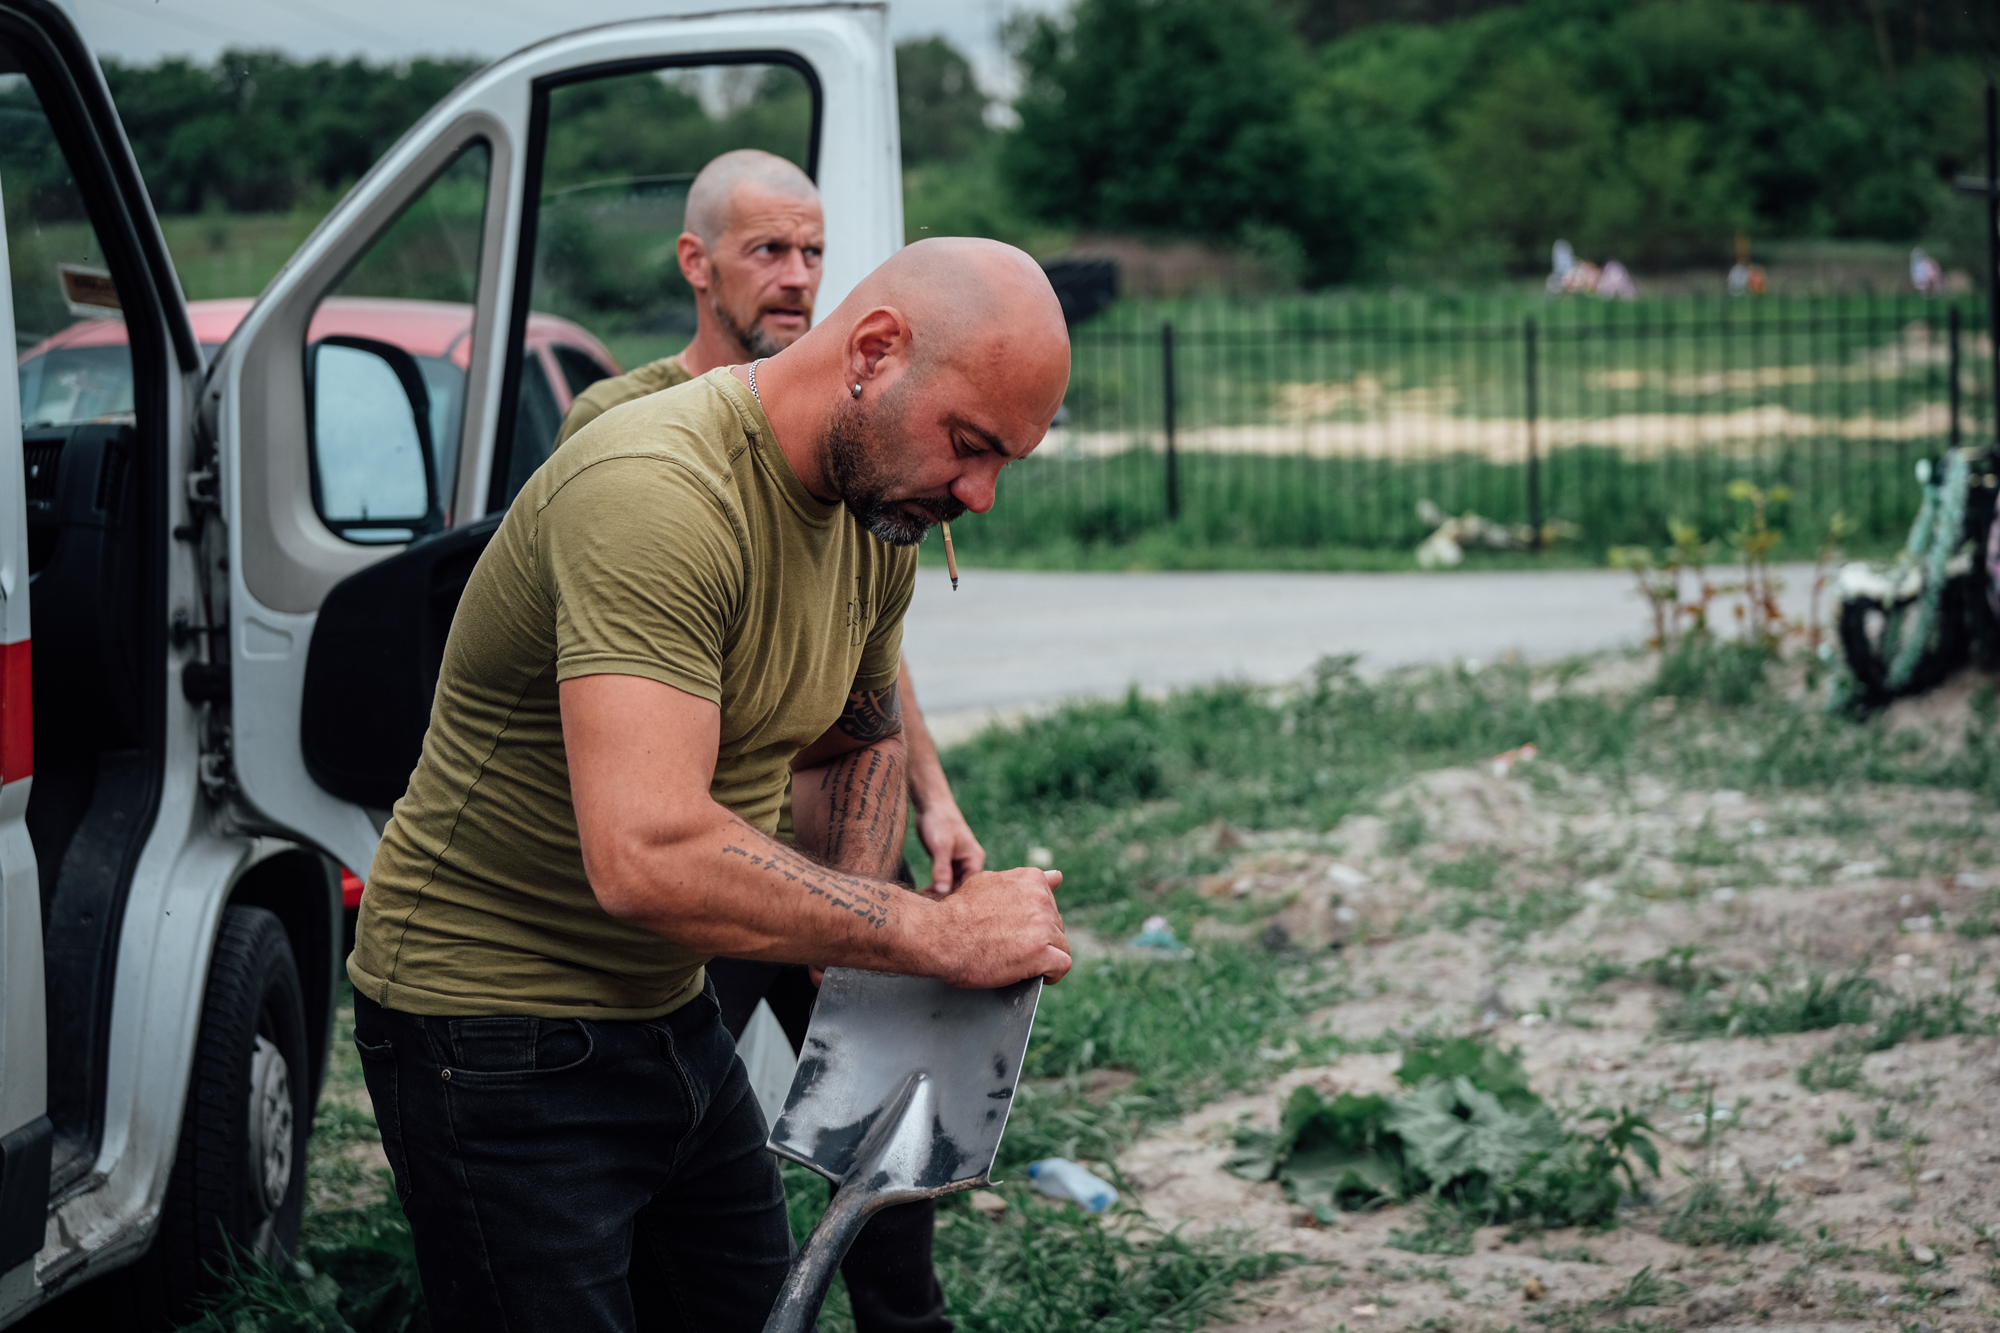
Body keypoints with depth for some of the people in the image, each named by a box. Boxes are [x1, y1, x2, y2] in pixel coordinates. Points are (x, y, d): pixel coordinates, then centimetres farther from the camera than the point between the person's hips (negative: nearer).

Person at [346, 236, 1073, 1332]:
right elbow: (649, 856, -38)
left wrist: (856, 963, 0)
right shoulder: (660, 492, -29)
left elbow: (857, 746, 18)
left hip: (665, 1005, 9)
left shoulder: (879, 513, 1)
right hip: (497, 1030, -9)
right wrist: (939, 934, -29)